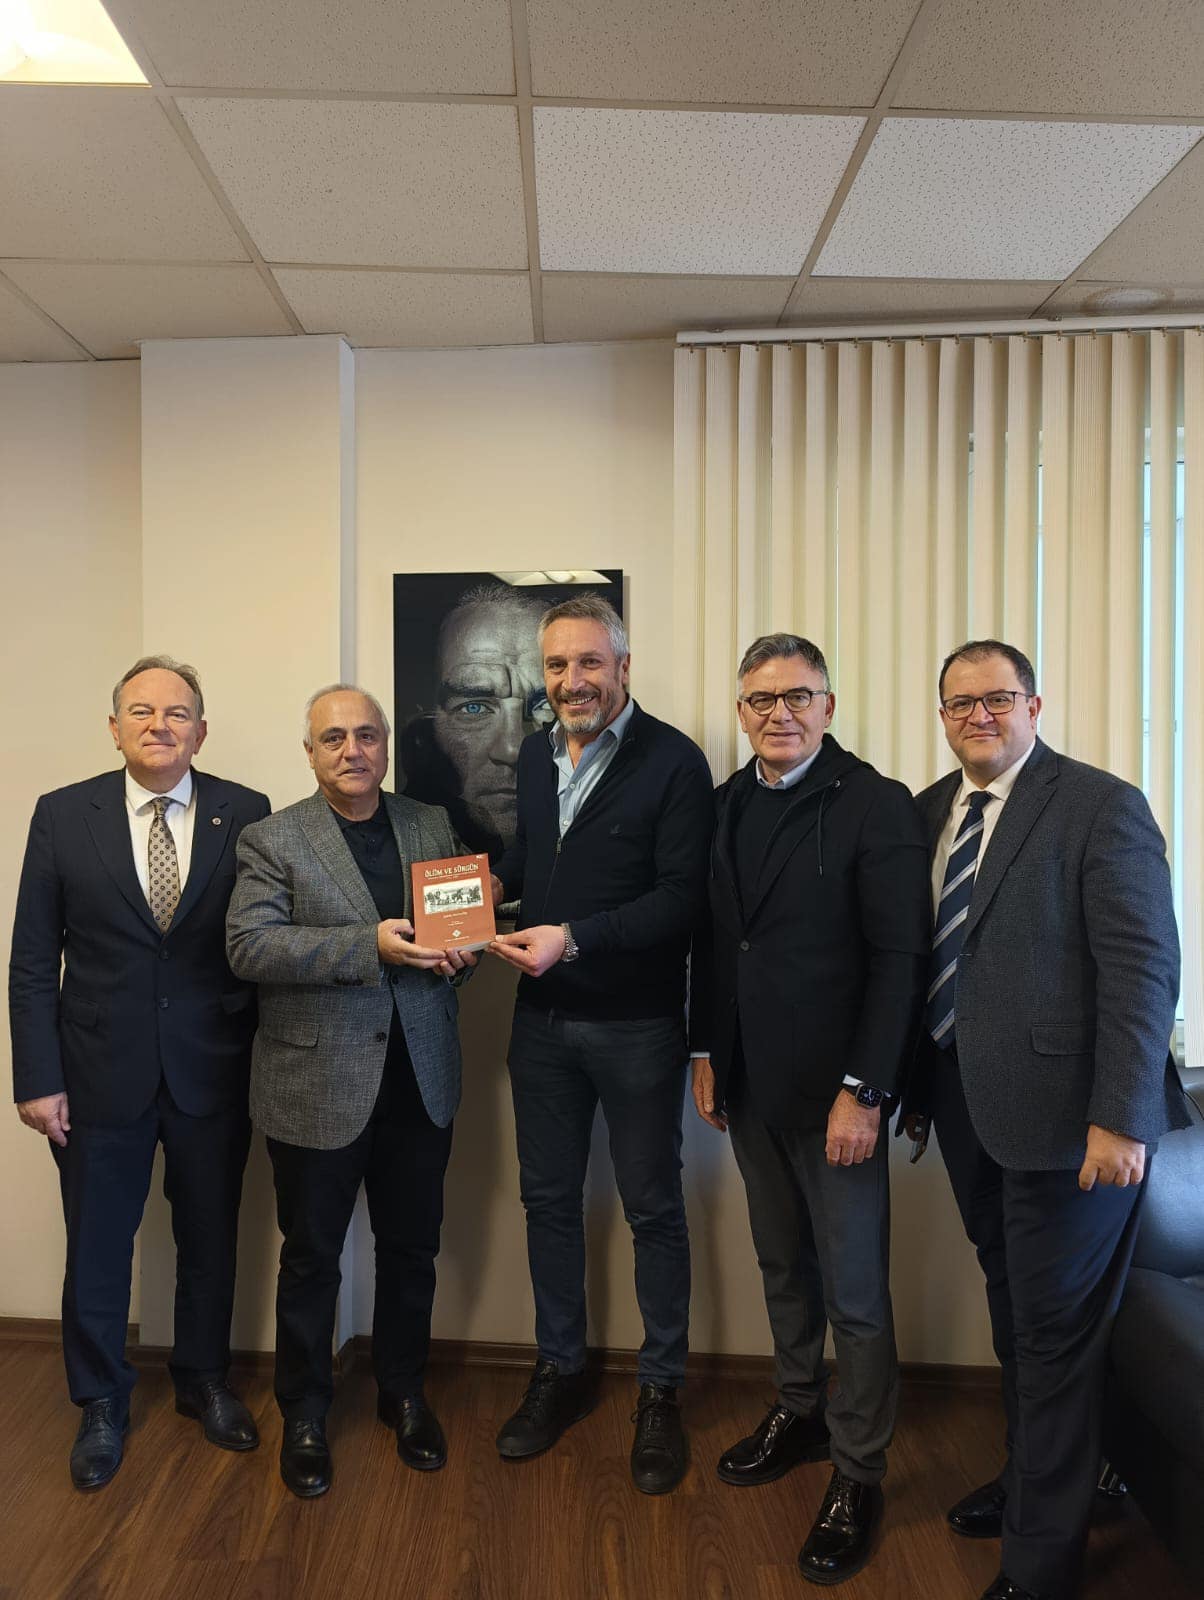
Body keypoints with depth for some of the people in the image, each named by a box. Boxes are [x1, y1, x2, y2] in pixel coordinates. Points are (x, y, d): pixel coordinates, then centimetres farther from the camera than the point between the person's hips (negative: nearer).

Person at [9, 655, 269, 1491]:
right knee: (96, 1250, 15)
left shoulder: (245, 814, -5)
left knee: (211, 1240, 17)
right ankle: (101, 1405, 38)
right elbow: (33, 960, -2)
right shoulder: (63, 815, -4)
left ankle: (205, 1381, 41)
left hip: (212, 1071, 0)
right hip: (100, 1070, 0)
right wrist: (38, 1077, -6)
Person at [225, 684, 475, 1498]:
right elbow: (250, 946, -16)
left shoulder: (433, 826, 7)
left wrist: (460, 948, -11)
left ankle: (405, 1392, 38)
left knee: (412, 1249, 16)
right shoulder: (272, 840, -5)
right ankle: (305, 1415, 33)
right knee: (311, 1258, 12)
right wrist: (369, 946, -25)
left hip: (420, 1081, 3)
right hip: (318, 1086, -3)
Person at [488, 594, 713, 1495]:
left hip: (636, 1023, -6)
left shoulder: (673, 761, -13)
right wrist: (497, 879, -2)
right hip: (543, 1018, 6)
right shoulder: (536, 757, 7)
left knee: (653, 1208, 10)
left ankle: (661, 1392, 28)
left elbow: (681, 896, -19)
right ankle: (560, 1372, 36)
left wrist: (574, 939, -25)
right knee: (549, 1200, 17)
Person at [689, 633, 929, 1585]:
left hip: (834, 1091, -5)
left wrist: (863, 1091, -18)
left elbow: (900, 959, -15)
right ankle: (801, 1415, 40)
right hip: (750, 1086, 6)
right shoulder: (727, 804, 6)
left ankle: (859, 1474, 25)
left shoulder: (877, 806, -12)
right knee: (782, 1266, 20)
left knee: (855, 1293, 6)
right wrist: (707, 1053, 10)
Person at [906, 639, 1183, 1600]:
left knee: (1055, 1330, 7)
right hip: (969, 1112, 6)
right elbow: (924, 960, 10)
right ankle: (1030, 1480, 44)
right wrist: (918, 1088, 10)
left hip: (1064, 1118, -6)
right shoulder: (931, 811, 8)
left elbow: (1144, 970, -16)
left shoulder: (1102, 808, -12)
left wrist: (1121, 1119, -19)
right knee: (1015, 1312, 22)